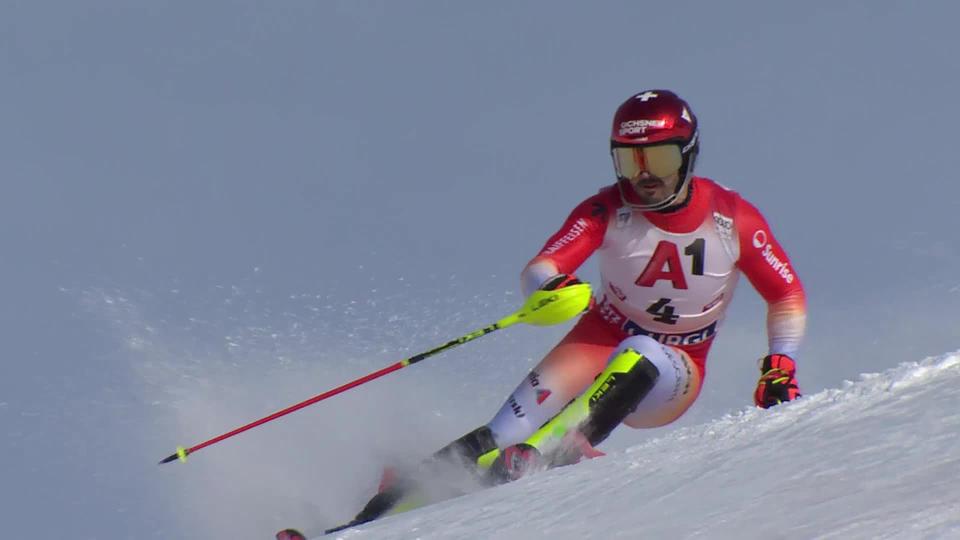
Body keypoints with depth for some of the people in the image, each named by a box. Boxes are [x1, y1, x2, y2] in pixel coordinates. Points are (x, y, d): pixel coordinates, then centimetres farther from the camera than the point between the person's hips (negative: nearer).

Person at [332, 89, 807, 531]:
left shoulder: (733, 219, -13)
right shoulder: (607, 210, -13)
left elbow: (788, 297, 0)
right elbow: (537, 271, -22)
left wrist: (780, 366, -13)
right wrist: (549, 288, -46)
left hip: (671, 375, 0)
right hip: (600, 342, 0)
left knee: (637, 355, -37)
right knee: (508, 431, -24)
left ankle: (547, 453, -44)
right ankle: (389, 506, -26)